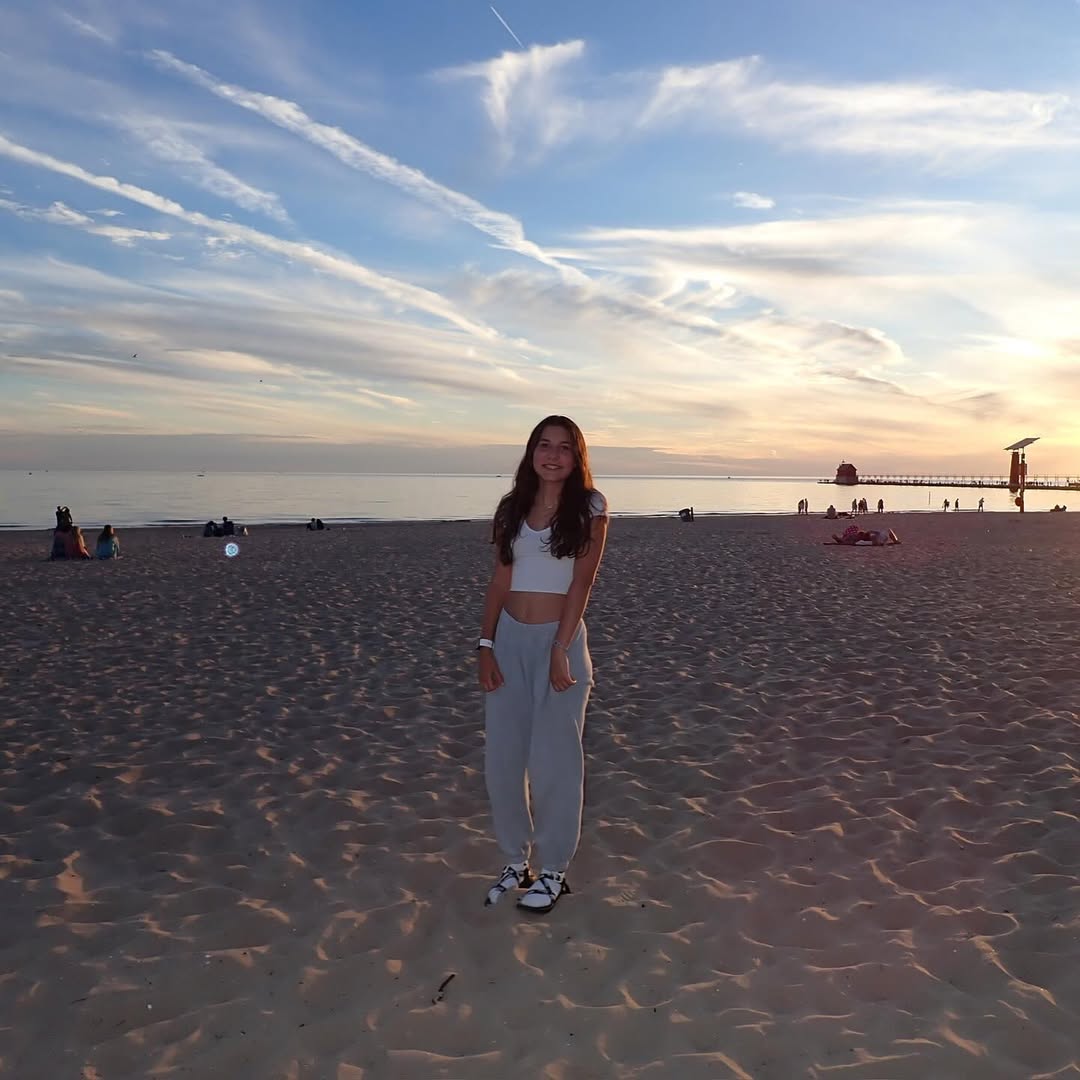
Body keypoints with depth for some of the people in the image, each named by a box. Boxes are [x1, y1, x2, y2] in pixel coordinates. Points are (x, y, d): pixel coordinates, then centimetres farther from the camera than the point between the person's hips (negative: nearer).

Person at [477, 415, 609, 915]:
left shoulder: (590, 507, -4)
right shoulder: (512, 507, 7)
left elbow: (582, 581, -10)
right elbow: (499, 579, 7)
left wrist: (560, 649, -16)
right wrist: (486, 645, 0)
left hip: (559, 639, -4)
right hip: (510, 640, 4)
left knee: (553, 761, 3)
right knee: (501, 759, 8)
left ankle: (553, 869, 21)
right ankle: (516, 859, 27)